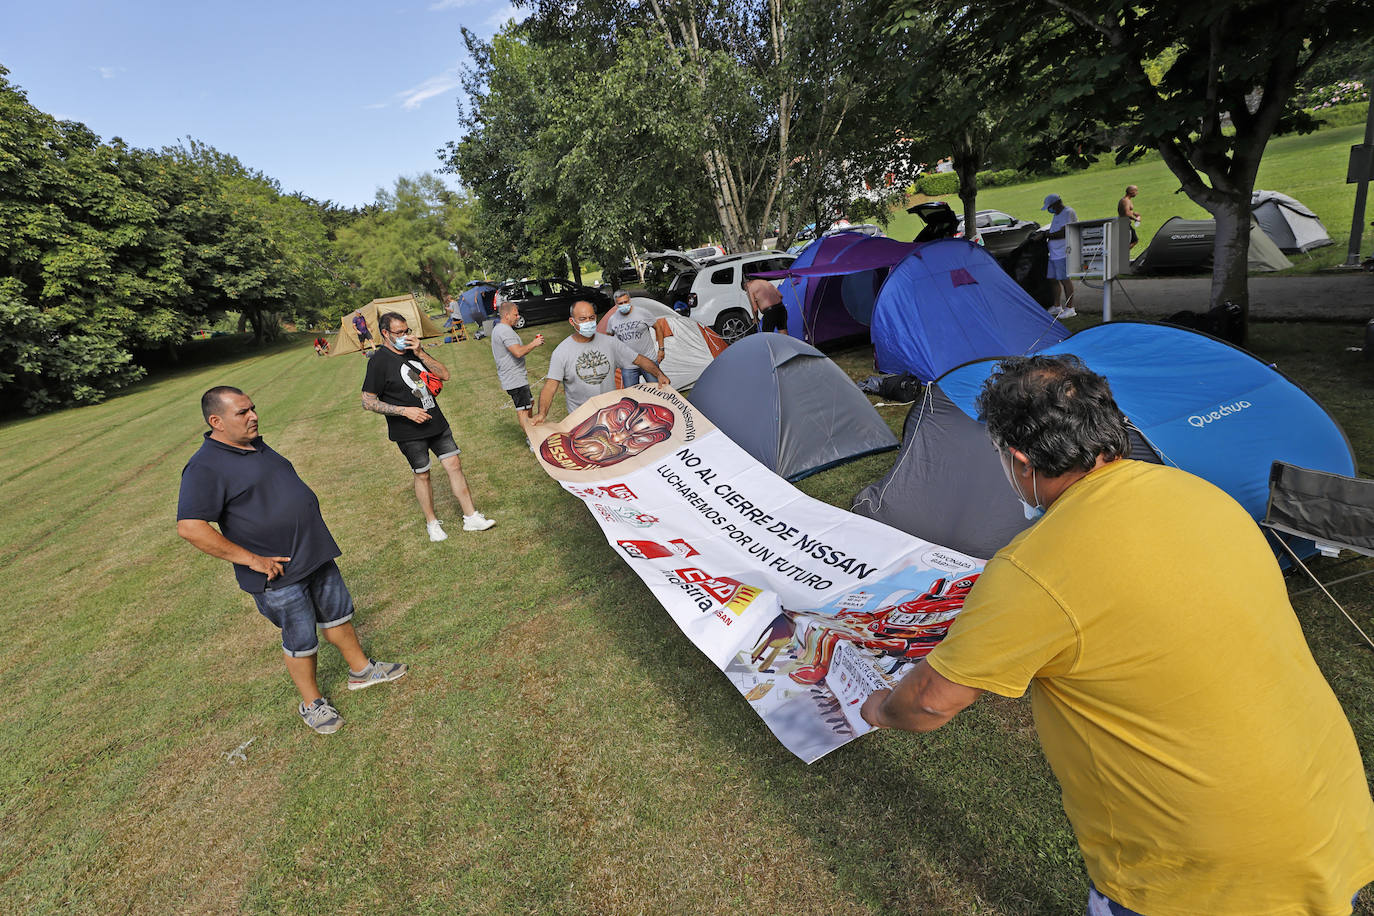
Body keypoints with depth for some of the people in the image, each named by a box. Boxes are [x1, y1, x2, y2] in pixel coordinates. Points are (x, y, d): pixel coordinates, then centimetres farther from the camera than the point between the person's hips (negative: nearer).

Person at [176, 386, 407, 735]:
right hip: (279, 574, -8)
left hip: (316, 555, 8)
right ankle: (311, 703, 28)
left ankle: (361, 669, 37)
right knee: (301, 640, 7)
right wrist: (251, 559, -22)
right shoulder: (206, 467, -18)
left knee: (338, 613, 19)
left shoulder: (256, 445, 10)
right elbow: (189, 526, -24)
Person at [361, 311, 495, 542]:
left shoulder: (413, 350, 7)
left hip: (436, 422, 5)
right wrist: (405, 411, -19)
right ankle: (432, 523, 25)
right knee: (422, 475, 7)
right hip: (409, 432, -5)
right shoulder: (379, 361, -11)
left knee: (454, 465, 4)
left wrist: (420, 353, -11)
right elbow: (368, 402, -12)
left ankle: (471, 518, 13)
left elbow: (444, 375, 1)